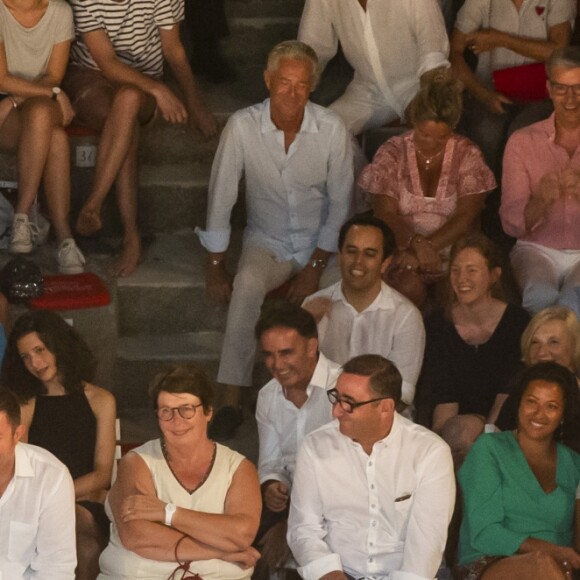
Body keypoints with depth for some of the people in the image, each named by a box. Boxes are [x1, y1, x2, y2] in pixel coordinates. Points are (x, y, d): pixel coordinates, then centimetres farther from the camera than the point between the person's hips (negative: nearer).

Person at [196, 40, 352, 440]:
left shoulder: (332, 129, -12)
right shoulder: (243, 127, -14)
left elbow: (340, 204, -3)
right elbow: (220, 200, -6)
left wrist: (316, 266, -9)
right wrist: (215, 267, -5)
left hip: (321, 243, 1)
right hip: (267, 242, 0)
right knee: (248, 284, -33)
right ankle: (232, 402, -30)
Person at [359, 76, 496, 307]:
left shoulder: (468, 155, 4)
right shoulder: (391, 154, 4)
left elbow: (467, 216, -6)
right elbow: (385, 215, -6)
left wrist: (428, 246, -20)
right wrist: (416, 243, -26)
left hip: (455, 253, 1)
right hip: (402, 251, 0)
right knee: (408, 287, -34)